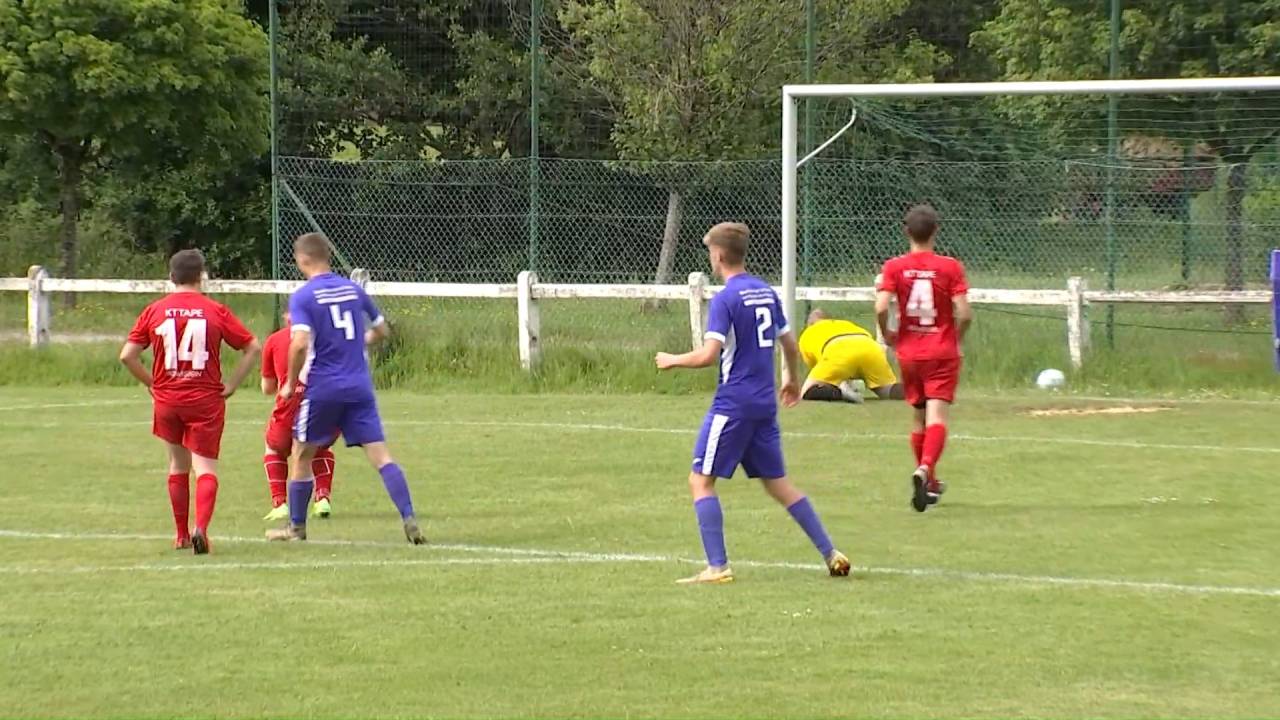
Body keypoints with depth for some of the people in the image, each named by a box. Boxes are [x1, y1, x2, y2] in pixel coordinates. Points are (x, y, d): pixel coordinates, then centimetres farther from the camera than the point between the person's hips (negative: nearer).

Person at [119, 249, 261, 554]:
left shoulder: (154, 311, 0)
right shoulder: (216, 311, -5)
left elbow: (127, 355, -1)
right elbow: (252, 347, -4)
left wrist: (151, 383, 11)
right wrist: (231, 385, 2)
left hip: (167, 400, 2)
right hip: (206, 401, -2)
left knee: (178, 465, 19)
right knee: (206, 467, -2)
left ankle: (181, 534, 24)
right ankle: (200, 527, -23)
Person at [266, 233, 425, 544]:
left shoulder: (303, 297, -8)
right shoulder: (354, 290, 8)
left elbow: (300, 344, -20)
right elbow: (382, 331, 18)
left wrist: (291, 384, -7)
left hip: (323, 389, -4)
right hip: (360, 388, 4)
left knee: (301, 456, 14)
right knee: (380, 455, -1)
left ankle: (297, 527, 22)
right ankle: (409, 519, -15)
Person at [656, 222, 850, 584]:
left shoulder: (725, 299, -13)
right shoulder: (767, 292, 10)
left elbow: (708, 355, -21)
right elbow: (790, 345, 18)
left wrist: (672, 361, -3)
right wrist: (793, 380, 36)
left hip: (733, 403, -7)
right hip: (765, 403, 7)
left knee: (701, 480, -1)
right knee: (777, 483, 16)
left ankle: (717, 567, -9)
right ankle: (831, 555, 14)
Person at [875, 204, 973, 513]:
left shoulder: (895, 267, -4)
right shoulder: (950, 267, -7)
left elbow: (881, 307, -15)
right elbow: (964, 313, -13)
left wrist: (887, 334, 4)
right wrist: (957, 338, 6)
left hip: (909, 352, 2)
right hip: (943, 352, -2)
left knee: (919, 418, 18)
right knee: (937, 416, -10)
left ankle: (930, 483, 29)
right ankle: (925, 469, -35)